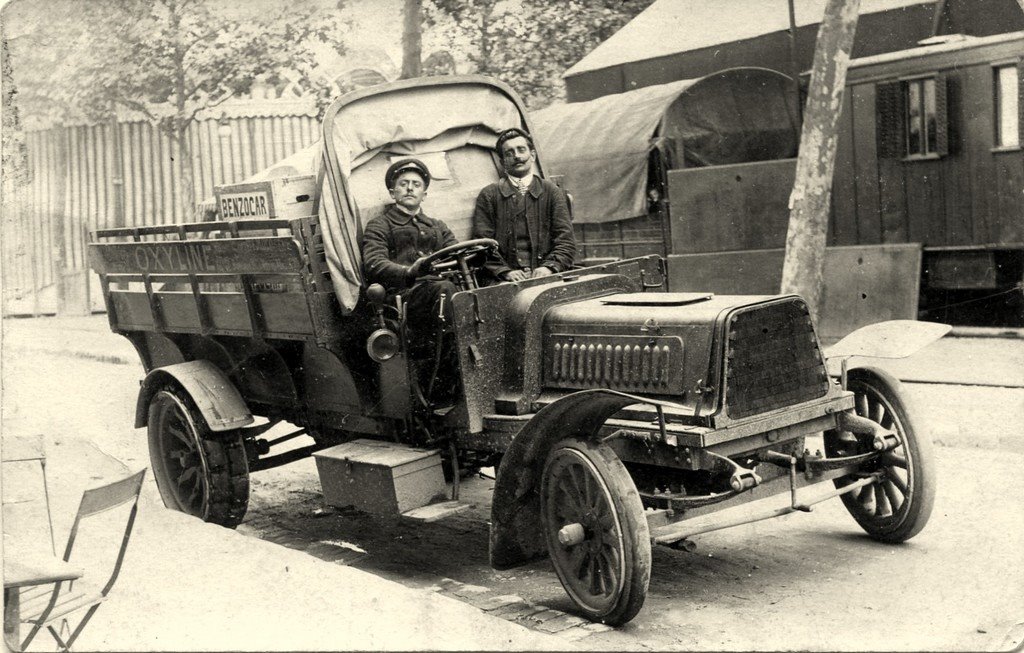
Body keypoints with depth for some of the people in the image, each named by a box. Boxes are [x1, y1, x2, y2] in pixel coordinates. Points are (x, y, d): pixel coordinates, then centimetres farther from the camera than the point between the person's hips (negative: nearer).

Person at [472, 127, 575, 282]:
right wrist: (504, 271, -11)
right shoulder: (488, 195, 13)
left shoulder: (551, 192, 16)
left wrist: (550, 267, -10)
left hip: (543, 277, 1)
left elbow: (566, 241, 9)